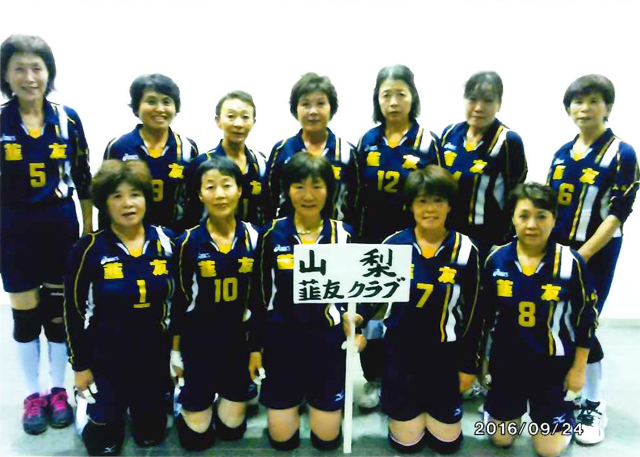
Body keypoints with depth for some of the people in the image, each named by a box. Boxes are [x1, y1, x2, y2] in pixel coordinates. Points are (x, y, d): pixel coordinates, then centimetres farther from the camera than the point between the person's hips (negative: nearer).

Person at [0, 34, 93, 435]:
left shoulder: (67, 119, -1)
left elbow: (83, 178, 4)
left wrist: (89, 228, 4)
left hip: (61, 226, 1)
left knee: (59, 311, 10)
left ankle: (58, 390, 28)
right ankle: (33, 394, 28)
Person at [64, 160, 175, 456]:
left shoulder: (166, 242, -8)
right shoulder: (89, 249, -15)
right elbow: (74, 311, -7)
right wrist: (80, 366, -4)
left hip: (153, 356, 2)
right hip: (105, 358, -2)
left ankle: (142, 402, 47)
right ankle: (87, 399, 40)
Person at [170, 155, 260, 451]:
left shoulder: (253, 237, -7)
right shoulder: (188, 241, -12)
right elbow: (180, 300, -4)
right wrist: (175, 350, 0)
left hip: (240, 339, 2)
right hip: (198, 341, -1)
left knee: (233, 428, 12)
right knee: (197, 436, 9)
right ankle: (189, 399, 38)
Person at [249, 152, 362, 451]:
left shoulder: (343, 235, -5)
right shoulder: (272, 234, -7)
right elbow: (259, 294, 0)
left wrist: (352, 318, -16)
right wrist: (255, 346, 0)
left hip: (327, 340, 0)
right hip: (280, 340, 0)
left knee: (326, 438, 10)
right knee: (282, 438, 10)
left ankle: (315, 400, 41)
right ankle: (293, 399, 40)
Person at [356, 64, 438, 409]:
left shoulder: (427, 141, -4)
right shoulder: (368, 140, 4)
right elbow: (357, 195, 8)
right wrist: (354, 237, 6)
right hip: (372, 238, 3)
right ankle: (374, 379, 28)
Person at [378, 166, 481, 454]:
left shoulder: (465, 250, -9)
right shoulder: (393, 244, -9)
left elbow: (473, 312, -2)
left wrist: (469, 365, 1)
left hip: (444, 353, 0)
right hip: (400, 350, 0)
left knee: (447, 442, 13)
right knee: (406, 442, 11)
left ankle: (431, 407, 43)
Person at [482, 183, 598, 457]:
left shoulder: (571, 263, -17)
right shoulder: (497, 259, -10)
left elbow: (586, 319, -6)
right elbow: (485, 314, 1)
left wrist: (578, 368, -3)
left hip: (553, 364, -2)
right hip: (506, 360, 2)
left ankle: (566, 414, 40)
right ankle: (514, 409, 47)